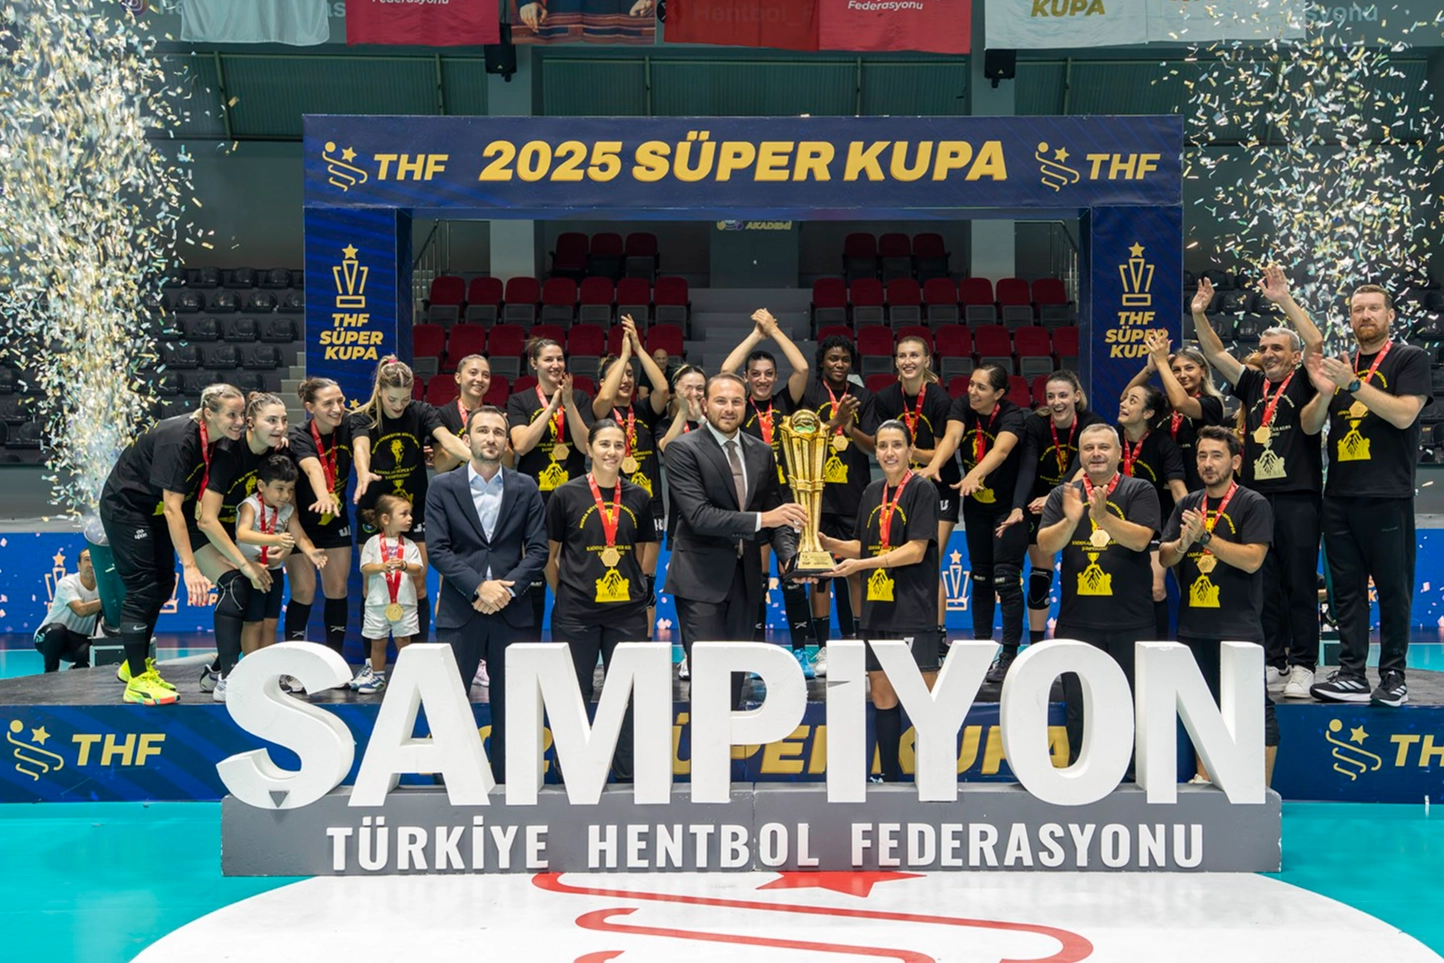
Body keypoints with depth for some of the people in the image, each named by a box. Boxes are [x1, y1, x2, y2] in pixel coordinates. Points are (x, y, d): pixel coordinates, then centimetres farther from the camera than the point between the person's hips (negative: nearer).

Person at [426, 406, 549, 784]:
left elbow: (538, 550, 3)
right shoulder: (443, 487, 5)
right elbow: (438, 550, -3)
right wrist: (479, 586, -14)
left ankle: (505, 781, 15)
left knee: (508, 705, 6)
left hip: (511, 611, 1)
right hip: (459, 611, -1)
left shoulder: (525, 488, 8)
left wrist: (507, 588, -11)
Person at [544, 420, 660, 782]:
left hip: (628, 613, 2)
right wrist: (564, 595, 3)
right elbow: (549, 555, 5)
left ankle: (628, 776, 20)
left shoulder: (638, 497, 5)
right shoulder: (566, 495, -2)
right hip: (576, 613, -2)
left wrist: (644, 598, 10)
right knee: (574, 696, 6)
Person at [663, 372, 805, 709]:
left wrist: (789, 554, -7)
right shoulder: (683, 449, -9)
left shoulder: (761, 452, 10)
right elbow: (698, 515, -19)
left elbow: (775, 511, 13)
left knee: (736, 673, 11)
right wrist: (761, 519, -27)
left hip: (745, 578, 6)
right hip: (701, 579, -5)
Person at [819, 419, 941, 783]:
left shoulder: (922, 491, -6)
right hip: (876, 609, 7)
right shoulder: (872, 494, 14)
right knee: (882, 694, 11)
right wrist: (825, 542, 6)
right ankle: (890, 777, 21)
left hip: (912, 609, -7)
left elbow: (916, 550, -14)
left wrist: (860, 564, -17)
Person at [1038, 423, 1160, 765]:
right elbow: (1046, 545, -4)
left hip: (1130, 622, -2)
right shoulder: (1062, 495, 8)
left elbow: (1140, 539, -13)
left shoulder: (1140, 491, 2)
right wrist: (1070, 520, -22)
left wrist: (1102, 516, -28)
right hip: (1077, 620, 2)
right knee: (1078, 706, 6)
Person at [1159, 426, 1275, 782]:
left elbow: (1252, 559, -15)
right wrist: (1182, 543, -16)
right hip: (1193, 625, 5)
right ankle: (1203, 779, 24)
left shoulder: (1254, 504, -3)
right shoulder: (1186, 505, 12)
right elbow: (1164, 557, 5)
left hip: (1239, 627, -5)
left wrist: (1205, 536, -22)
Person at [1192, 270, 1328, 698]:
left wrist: (1284, 300, -16)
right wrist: (1199, 314, 5)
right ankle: (1273, 664, 15)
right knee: (1265, 586, 8)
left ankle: (1302, 667, 4)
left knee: (1300, 584, -1)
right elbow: (1215, 353, 17)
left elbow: (1315, 344, -13)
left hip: (1298, 497, -5)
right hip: (1257, 497, 5)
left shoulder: (1304, 382, 3)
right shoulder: (1253, 384, 16)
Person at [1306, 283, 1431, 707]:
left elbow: (1404, 414, -12)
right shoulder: (1338, 366, 17)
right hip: (1340, 496, 5)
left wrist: (1353, 383, -19)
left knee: (1393, 588, -1)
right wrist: (1323, 391, -6)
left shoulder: (1410, 359, 3)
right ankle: (1351, 674, 7)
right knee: (1347, 588, 4)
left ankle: (1393, 677, 7)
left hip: (1387, 496, -5)